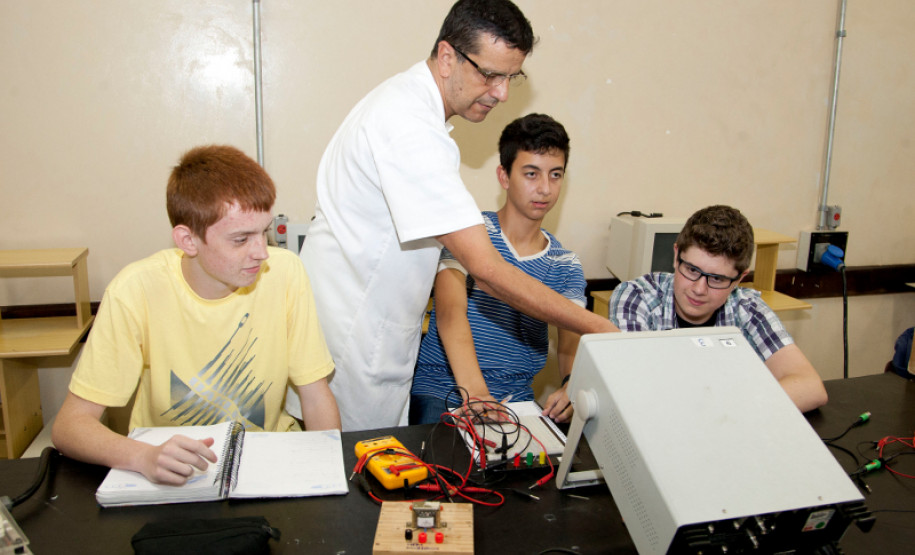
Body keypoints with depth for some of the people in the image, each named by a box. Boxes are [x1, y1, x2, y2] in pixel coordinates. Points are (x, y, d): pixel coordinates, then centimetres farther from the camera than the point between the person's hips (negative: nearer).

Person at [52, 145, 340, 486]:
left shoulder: (284, 274, -13)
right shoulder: (137, 291, -18)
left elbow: (316, 397, -4)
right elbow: (69, 425, -16)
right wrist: (145, 457, -34)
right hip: (172, 478, 1)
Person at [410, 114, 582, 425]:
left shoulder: (566, 265, 8)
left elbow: (572, 341, -4)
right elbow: (450, 312, -20)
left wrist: (572, 385, -29)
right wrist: (474, 390, -37)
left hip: (515, 399, 4)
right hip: (441, 390, -4)